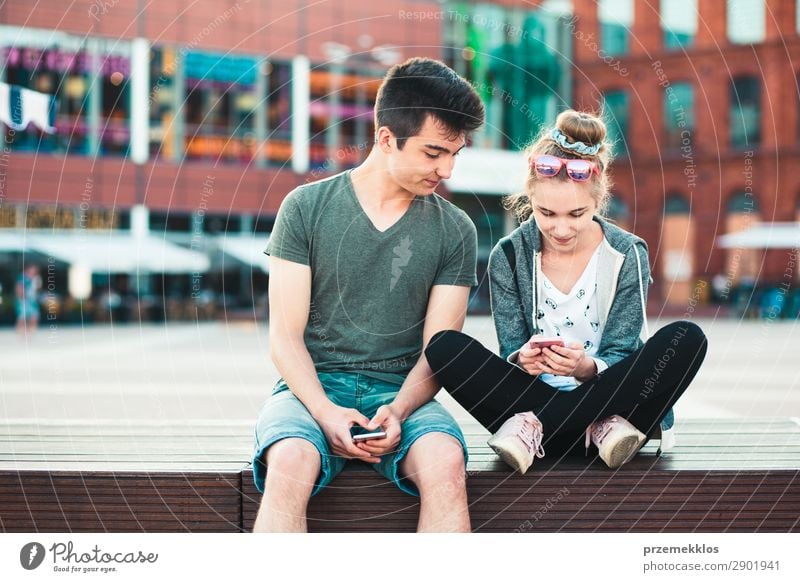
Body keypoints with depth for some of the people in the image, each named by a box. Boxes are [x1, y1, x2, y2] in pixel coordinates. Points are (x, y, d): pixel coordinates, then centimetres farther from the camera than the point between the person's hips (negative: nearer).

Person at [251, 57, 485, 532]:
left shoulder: (455, 230, 7)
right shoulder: (306, 208, 3)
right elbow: (286, 336, 1)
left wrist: (398, 411, -18)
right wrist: (325, 412, -18)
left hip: (401, 391, 1)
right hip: (312, 387, -1)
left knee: (445, 464, -33)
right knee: (290, 465, -35)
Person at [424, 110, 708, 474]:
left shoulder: (627, 255, -4)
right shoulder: (509, 257, -2)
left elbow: (620, 358, -7)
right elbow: (510, 353, -4)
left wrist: (587, 368, -31)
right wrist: (522, 360, -29)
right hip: (534, 392, 0)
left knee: (687, 339, -28)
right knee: (444, 347, -23)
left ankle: (535, 425, -25)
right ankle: (604, 427, -30)